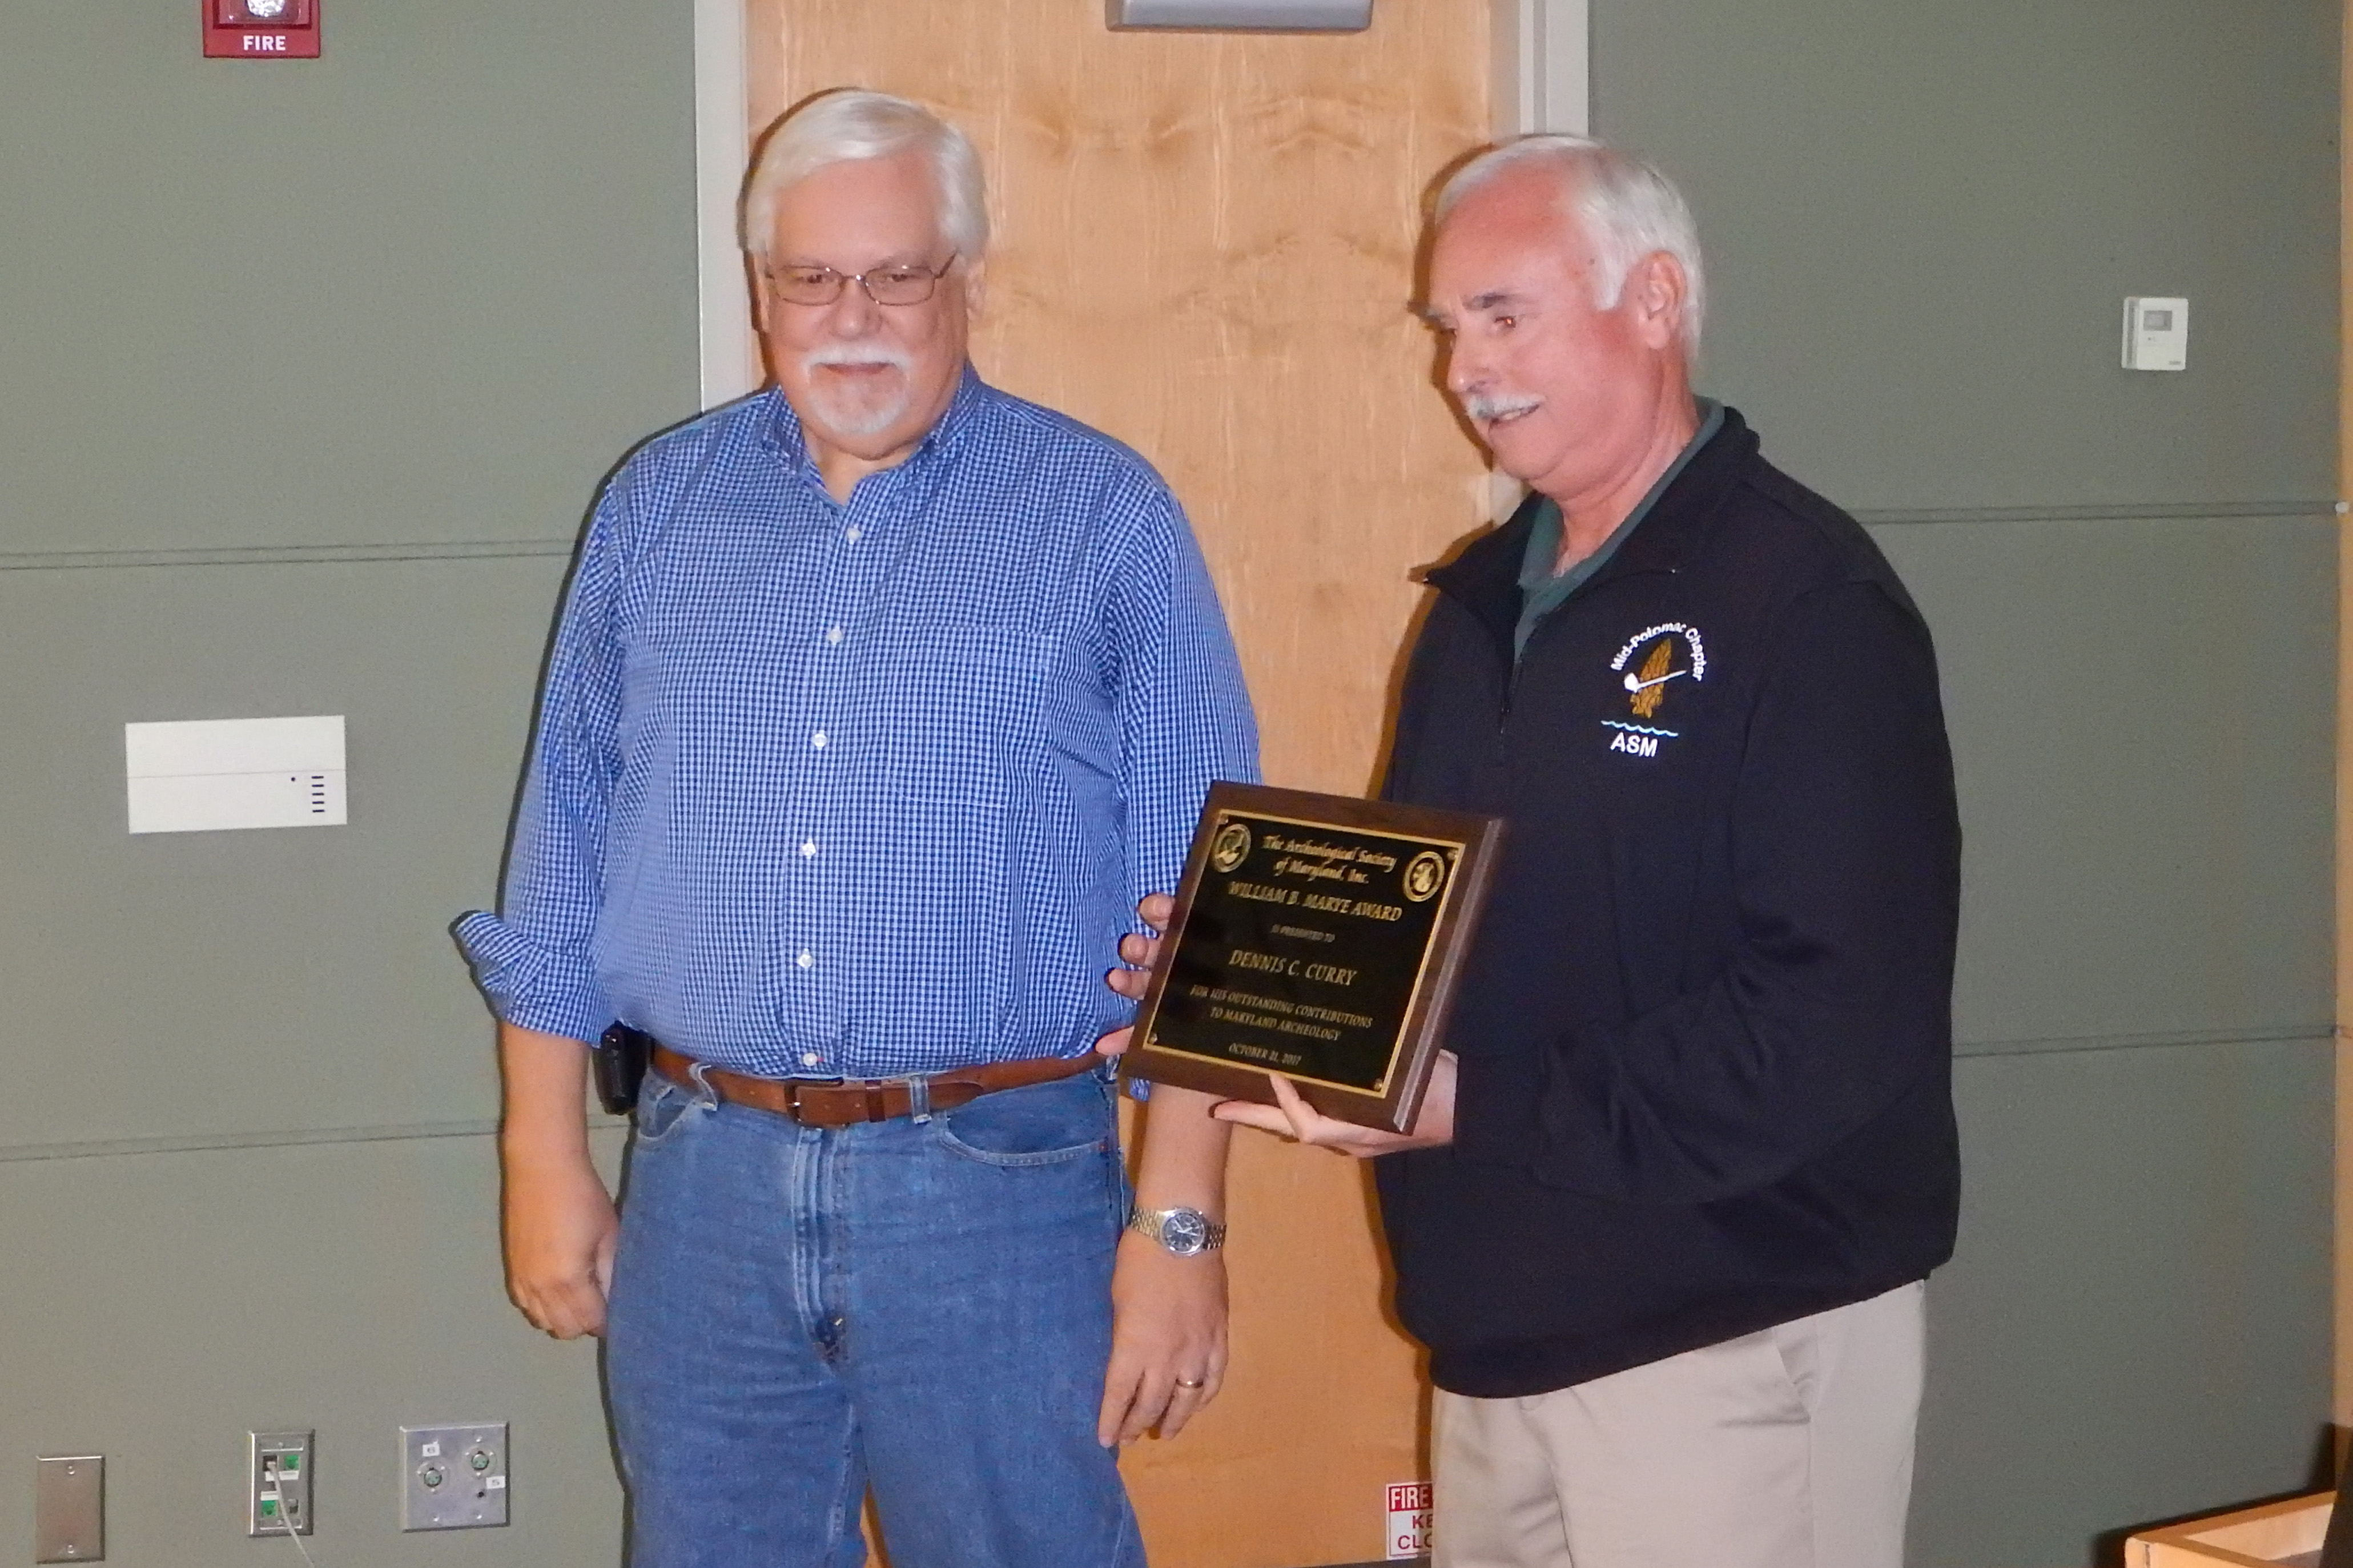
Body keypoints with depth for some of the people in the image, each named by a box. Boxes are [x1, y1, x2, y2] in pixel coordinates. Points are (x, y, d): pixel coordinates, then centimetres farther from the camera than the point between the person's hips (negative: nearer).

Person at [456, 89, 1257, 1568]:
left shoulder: (1103, 518, -1)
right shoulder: (658, 507, 9)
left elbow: (1195, 909, -3)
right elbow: (568, 859, 12)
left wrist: (1181, 1220, -8)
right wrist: (547, 1158, 8)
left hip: (998, 1182, -3)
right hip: (704, 1182, 3)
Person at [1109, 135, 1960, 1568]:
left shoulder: (1808, 603, -15)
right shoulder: (1486, 601, 12)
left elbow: (1835, 1019, -23)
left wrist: (1485, 1110, -26)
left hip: (1731, 1347, -7)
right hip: (1501, 1329, 8)